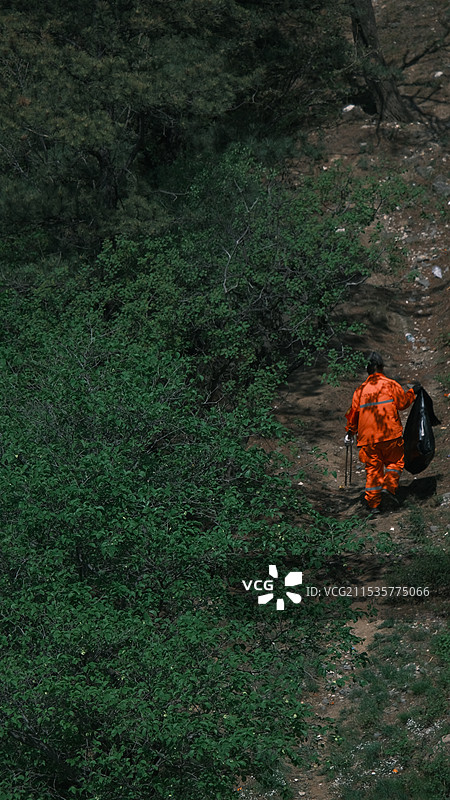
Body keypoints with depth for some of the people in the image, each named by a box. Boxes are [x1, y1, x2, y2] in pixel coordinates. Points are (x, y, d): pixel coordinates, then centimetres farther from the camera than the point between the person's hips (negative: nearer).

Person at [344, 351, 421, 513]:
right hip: (390, 433, -3)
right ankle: (388, 488, -11)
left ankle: (373, 504, 3)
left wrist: (349, 433, 26)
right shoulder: (390, 385, -1)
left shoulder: (360, 390, 9)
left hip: (367, 437, 3)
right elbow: (403, 403, 4)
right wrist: (412, 392, 22)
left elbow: (353, 413, 13)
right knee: (395, 462, 13)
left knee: (373, 468, 7)